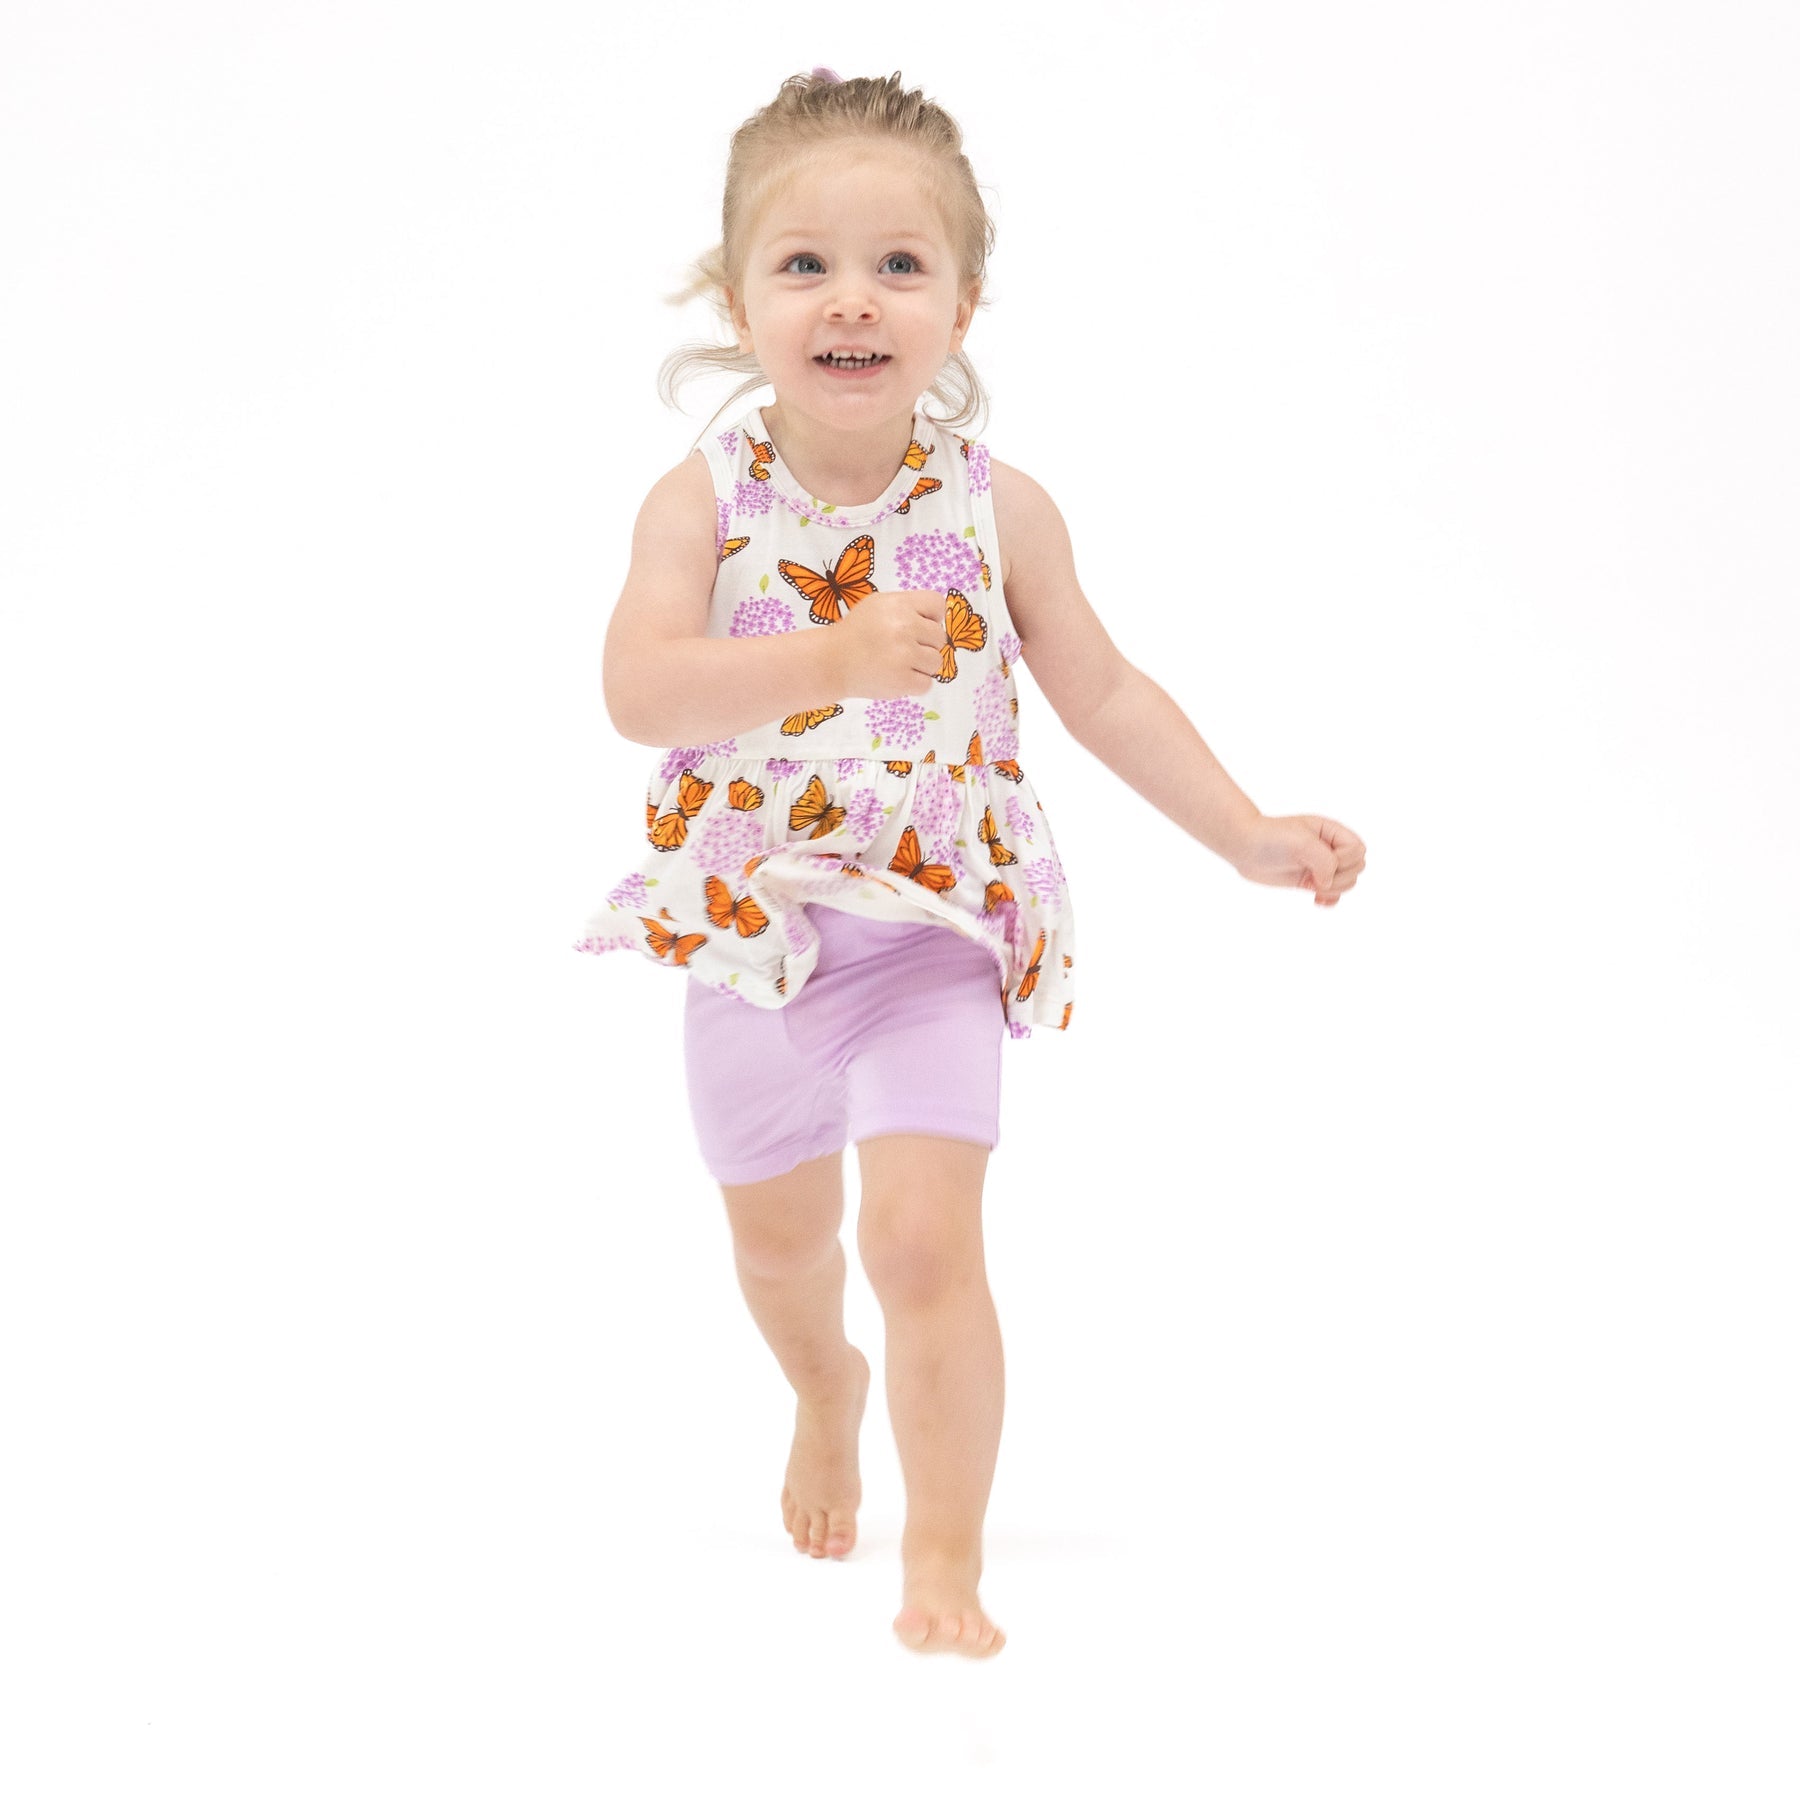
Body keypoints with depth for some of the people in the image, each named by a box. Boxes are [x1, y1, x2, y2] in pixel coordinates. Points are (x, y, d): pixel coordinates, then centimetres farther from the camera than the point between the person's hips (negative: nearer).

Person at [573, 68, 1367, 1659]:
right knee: (780, 1236, 22)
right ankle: (826, 1397, 55)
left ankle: (945, 1555, 2)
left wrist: (1249, 837, -1)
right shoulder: (707, 499, -13)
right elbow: (639, 692, -26)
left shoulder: (995, 508, -9)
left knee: (925, 1238, -15)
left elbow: (1104, 692, 2)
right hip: (752, 931, 2)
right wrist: (827, 658, -40)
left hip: (937, 935, -1)